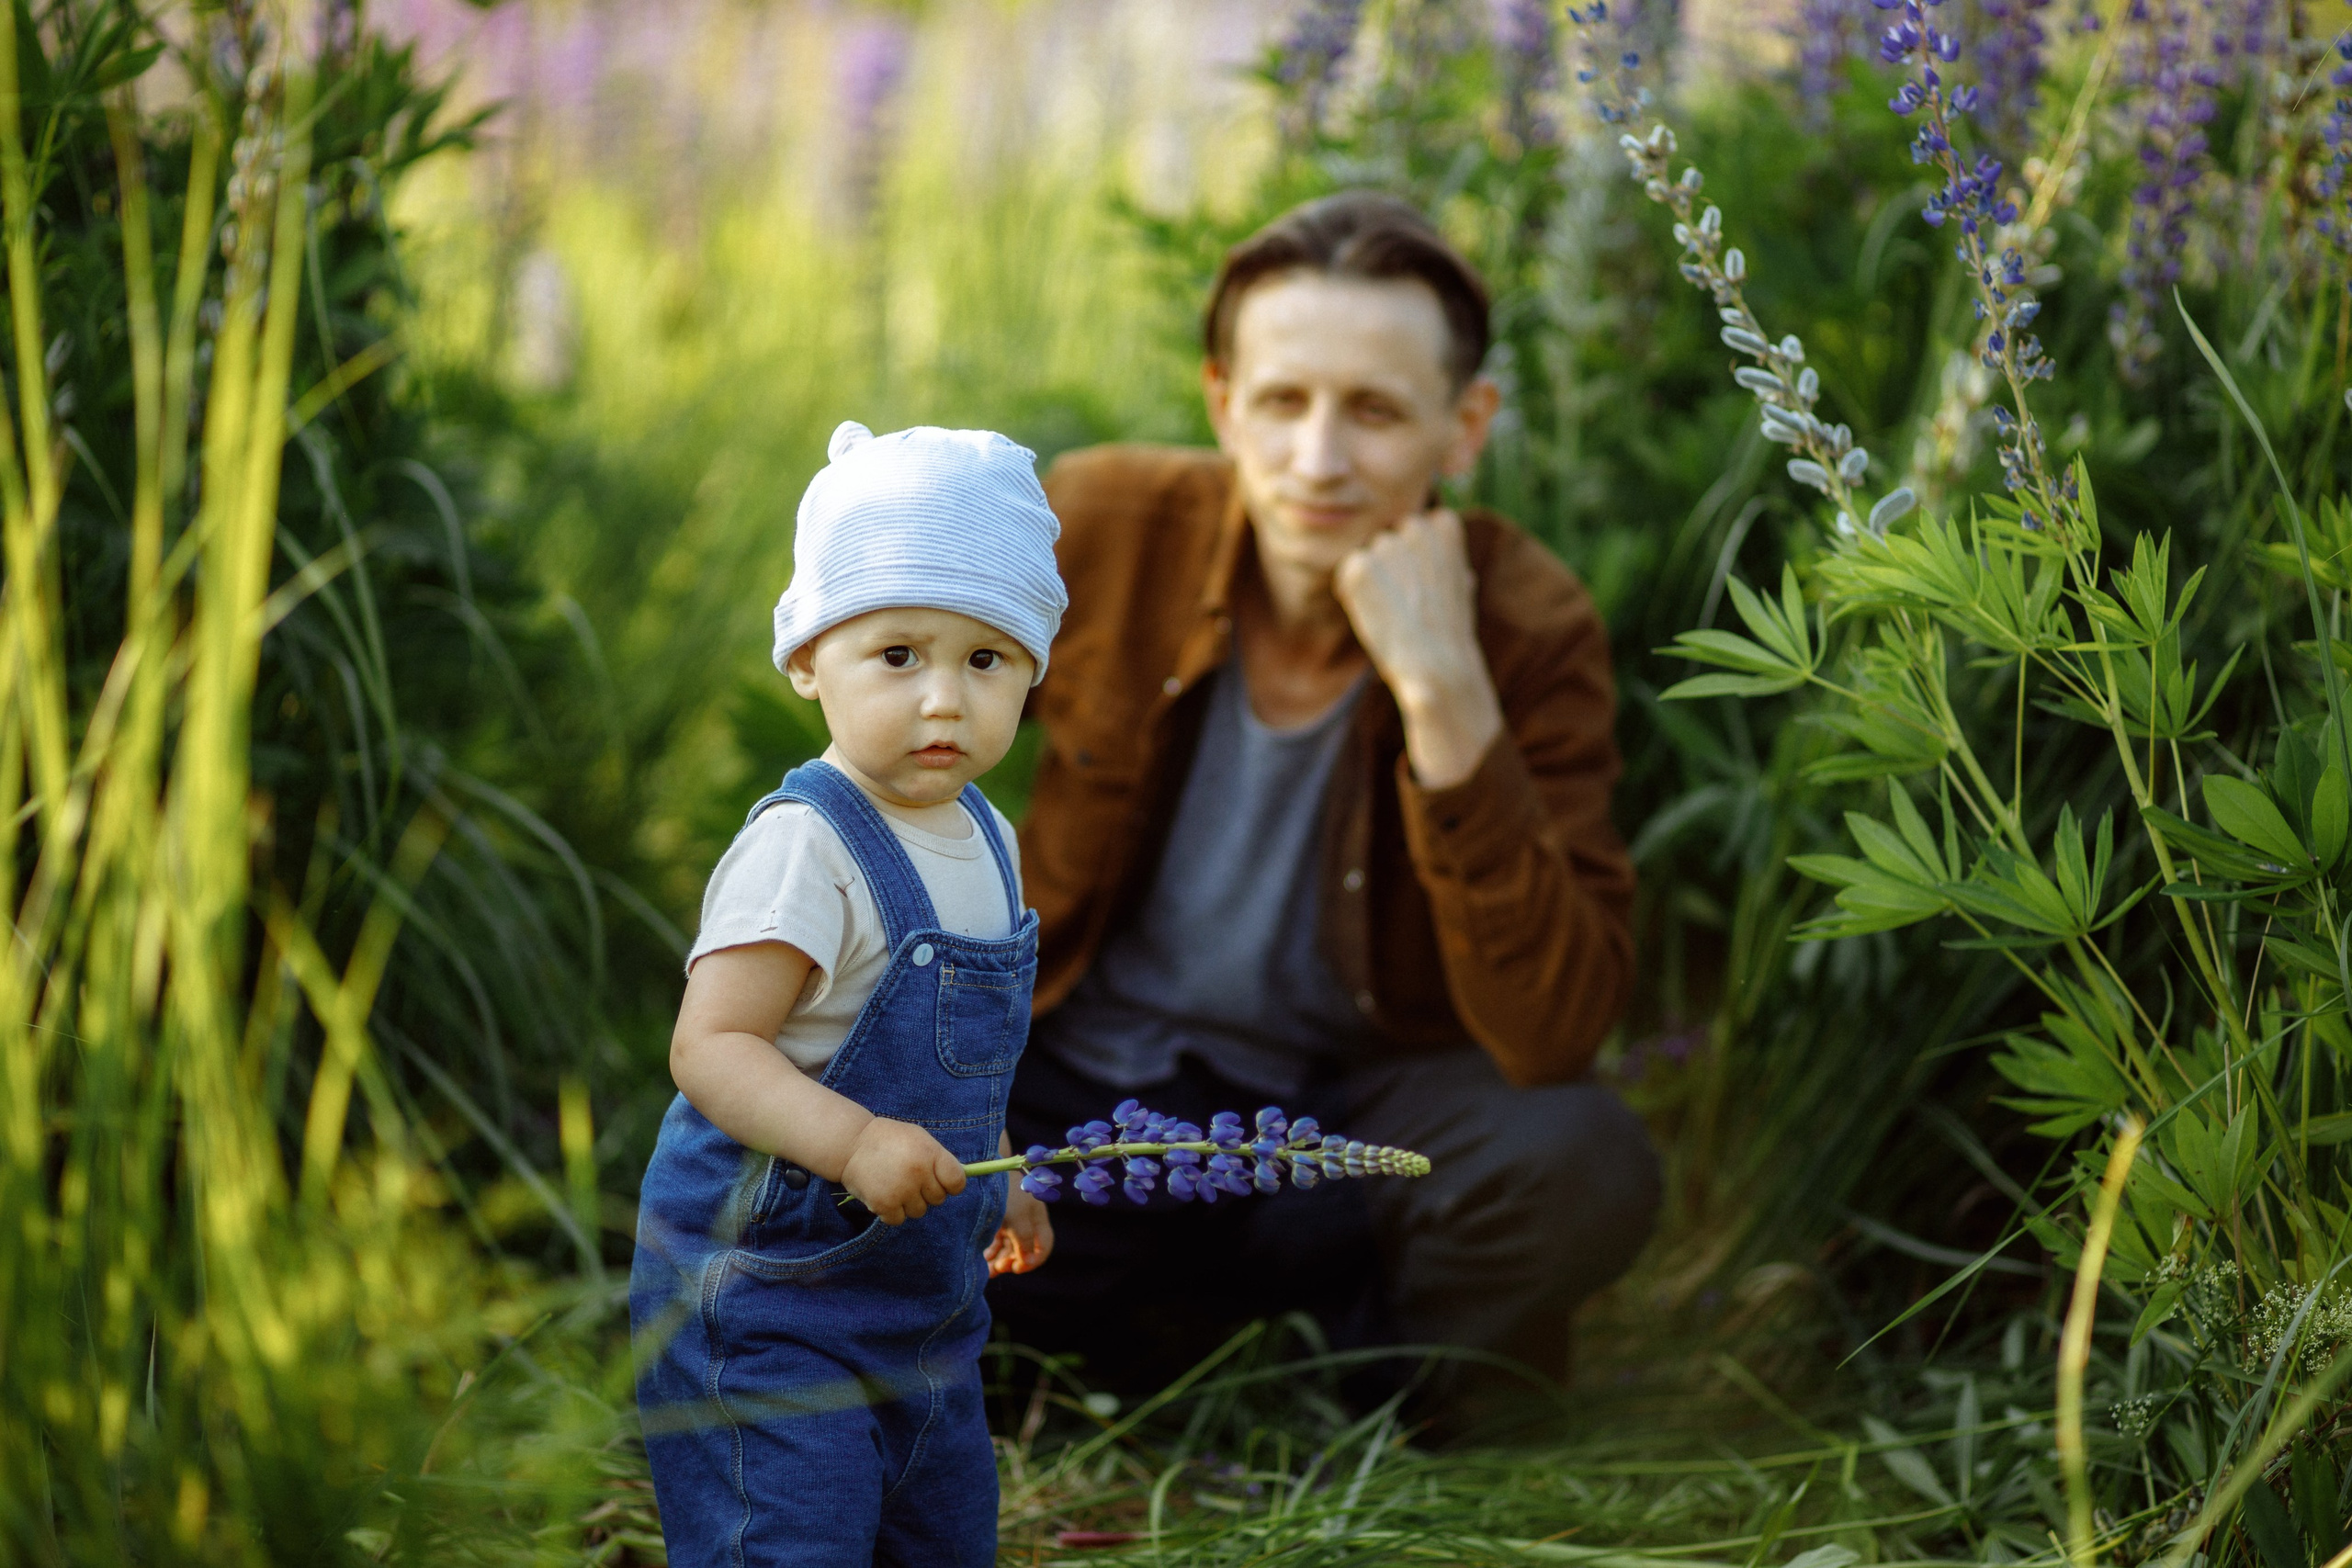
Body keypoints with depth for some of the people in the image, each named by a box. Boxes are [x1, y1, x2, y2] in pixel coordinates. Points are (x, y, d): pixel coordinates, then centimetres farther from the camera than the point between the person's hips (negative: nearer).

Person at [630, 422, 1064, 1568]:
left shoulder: (983, 840, 7)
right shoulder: (801, 848, -21)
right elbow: (709, 1046, -28)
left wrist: (993, 1188, 22)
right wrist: (853, 1141, -39)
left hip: (925, 1296, 9)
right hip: (765, 1292, -9)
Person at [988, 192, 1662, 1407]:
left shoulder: (1533, 633, -19)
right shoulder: (1102, 524, -14)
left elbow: (1553, 1036, -30)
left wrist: (1445, 696, -36)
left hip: (1373, 1109, -2)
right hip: (1089, 1096, 2)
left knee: (1579, 1163, -33)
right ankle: (1182, 1342, 5)